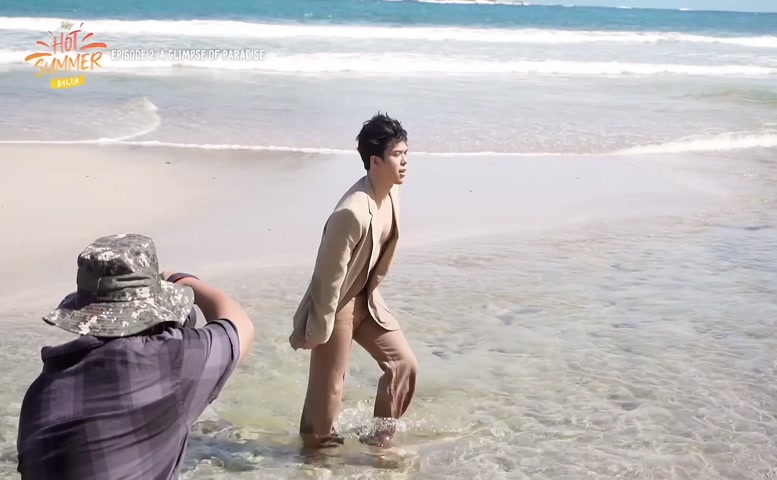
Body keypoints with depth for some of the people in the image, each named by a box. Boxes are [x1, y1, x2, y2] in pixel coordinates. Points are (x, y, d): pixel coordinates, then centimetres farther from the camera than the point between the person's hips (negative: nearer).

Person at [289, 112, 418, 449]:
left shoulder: (391, 194, -5)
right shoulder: (353, 212, -32)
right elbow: (329, 274, -24)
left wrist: (371, 296, 16)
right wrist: (318, 329, -16)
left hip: (367, 300, 9)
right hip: (337, 305, -8)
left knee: (404, 364, 10)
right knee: (328, 387, 5)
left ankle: (380, 439, 25)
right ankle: (316, 449, 27)